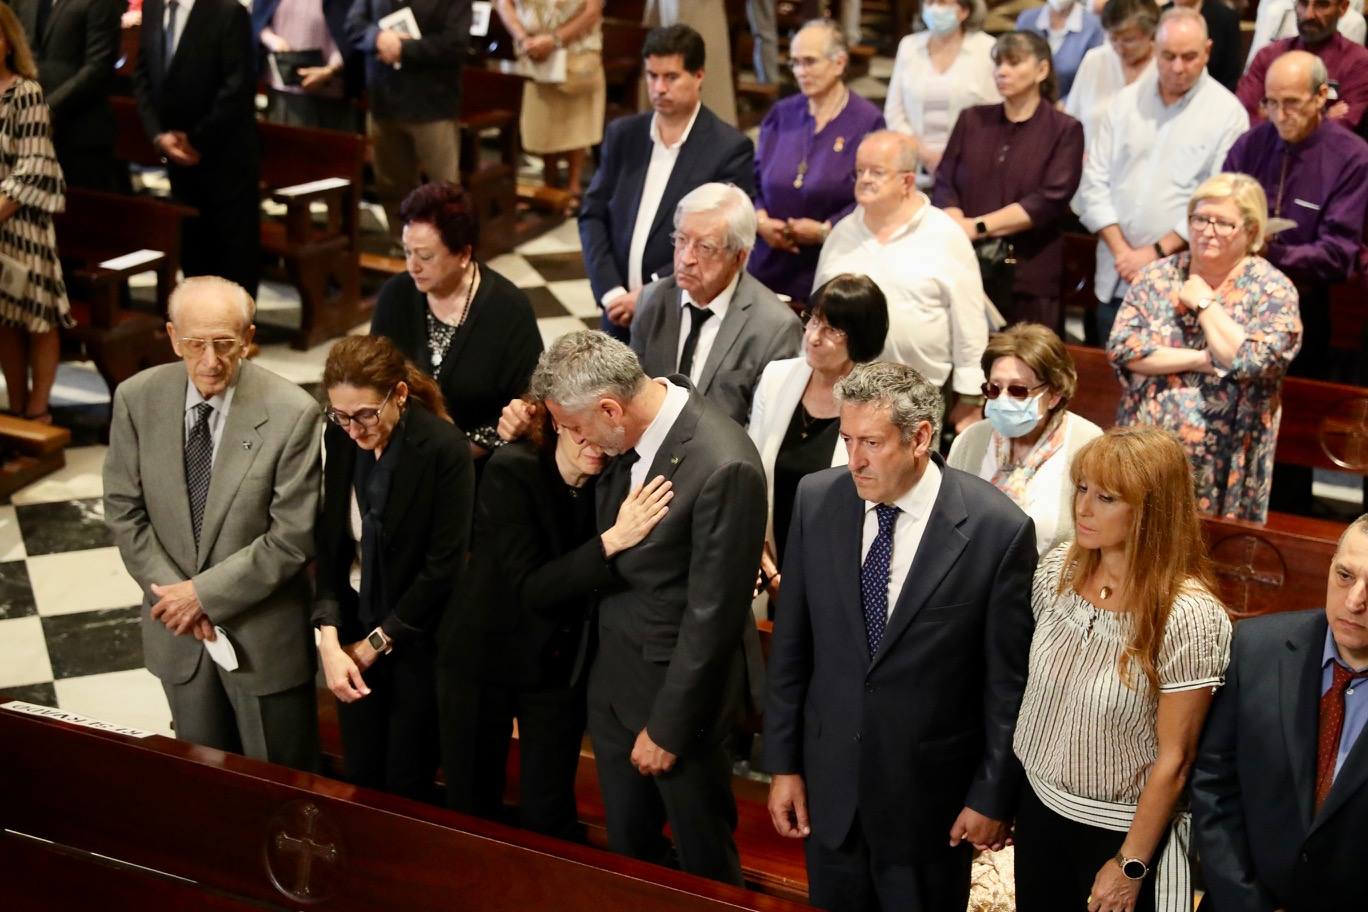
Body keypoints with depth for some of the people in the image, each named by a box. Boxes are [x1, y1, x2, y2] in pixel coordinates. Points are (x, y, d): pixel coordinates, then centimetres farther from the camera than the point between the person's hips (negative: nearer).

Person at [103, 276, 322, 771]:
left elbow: (294, 538, -18)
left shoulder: (292, 413, -20)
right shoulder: (136, 399, -9)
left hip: (263, 632, -3)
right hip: (177, 630, 3)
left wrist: (205, 593, -17)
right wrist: (174, 594, -11)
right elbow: (123, 511, -1)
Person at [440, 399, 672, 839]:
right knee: (471, 808, 11)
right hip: (485, 655, -2)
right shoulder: (511, 472, -22)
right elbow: (531, 589, -27)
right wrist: (611, 541, -40)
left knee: (548, 816, 5)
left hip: (562, 665, 2)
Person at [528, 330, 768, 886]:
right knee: (626, 848, 22)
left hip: (676, 686, -7)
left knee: (704, 862, 15)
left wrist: (668, 726, -14)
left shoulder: (724, 468, -28)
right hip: (614, 678, 7)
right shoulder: (629, 430, -6)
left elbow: (712, 616, -22)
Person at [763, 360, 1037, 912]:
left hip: (930, 793, -3)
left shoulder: (997, 529, -17)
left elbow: (1008, 679, -9)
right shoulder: (817, 500, -6)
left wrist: (995, 796, -4)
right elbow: (791, 641, 2)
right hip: (830, 780, 3)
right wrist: (783, 763, 4)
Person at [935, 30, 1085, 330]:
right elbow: (944, 185, 6)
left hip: (1030, 279, -2)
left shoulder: (1064, 130, 4)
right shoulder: (972, 120, 15)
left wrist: (979, 226, -13)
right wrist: (960, 230, -14)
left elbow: (1050, 201, -8)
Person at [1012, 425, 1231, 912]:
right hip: (1039, 806, 5)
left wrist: (1130, 867, -12)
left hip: (1125, 828, -5)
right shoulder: (1056, 569, -7)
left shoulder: (1188, 615, -24)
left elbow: (1173, 759, -18)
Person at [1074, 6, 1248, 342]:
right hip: (1115, 280, 4)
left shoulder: (1228, 113, -3)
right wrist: (1121, 250, -5)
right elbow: (1094, 182, 6)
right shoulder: (1126, 101, 9)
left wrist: (1156, 252, -12)